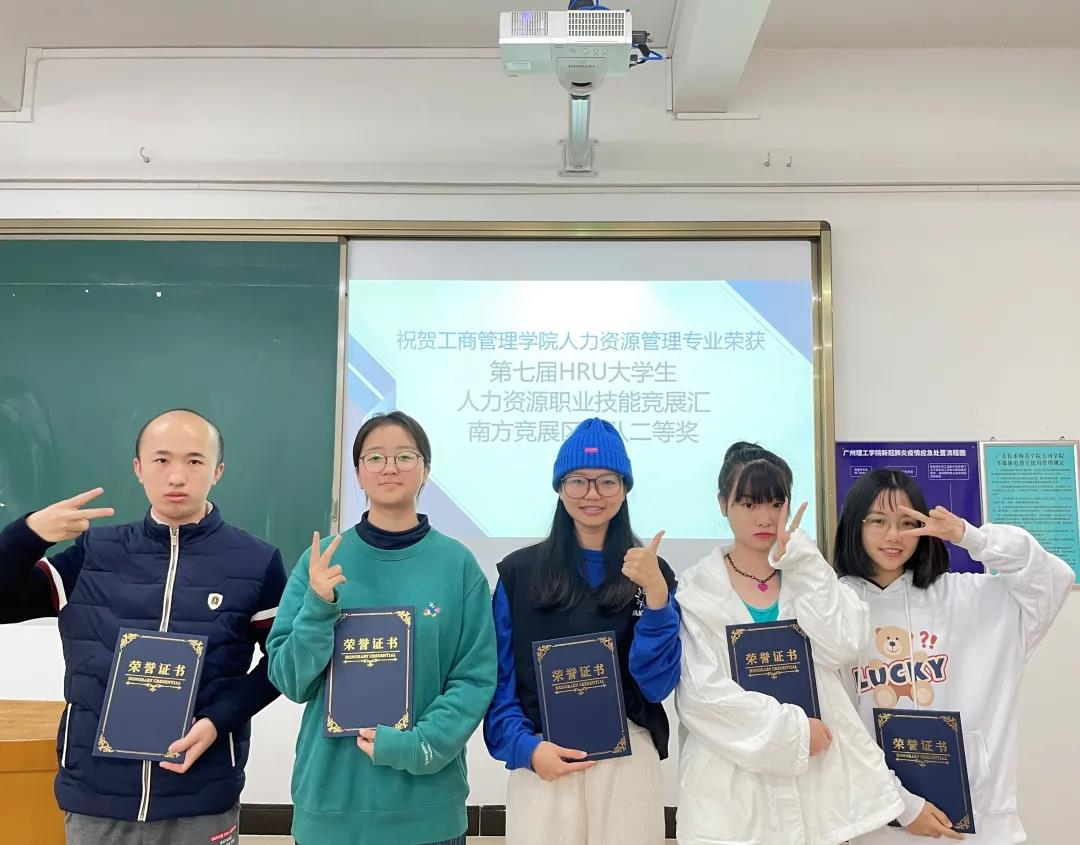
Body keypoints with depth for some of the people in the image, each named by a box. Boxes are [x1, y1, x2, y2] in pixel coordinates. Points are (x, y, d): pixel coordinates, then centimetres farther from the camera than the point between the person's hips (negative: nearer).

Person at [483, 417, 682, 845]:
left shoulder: (651, 572, 3)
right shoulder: (519, 570, 0)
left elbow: (658, 683, -6)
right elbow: (499, 678, 1)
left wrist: (656, 596, -18)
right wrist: (526, 747, -13)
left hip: (628, 761, 1)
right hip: (542, 761, 0)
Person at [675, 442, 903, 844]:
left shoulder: (811, 576, 6)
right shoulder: (696, 590, -4)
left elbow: (840, 647, -12)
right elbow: (701, 694, -12)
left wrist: (799, 561, -11)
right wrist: (793, 731, -14)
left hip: (815, 779, 3)